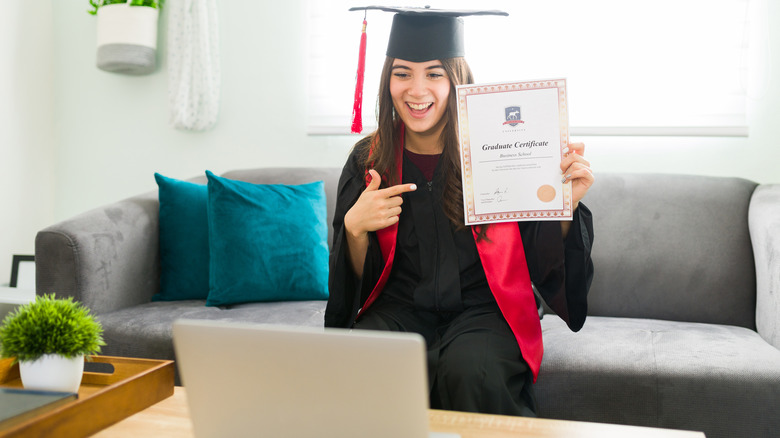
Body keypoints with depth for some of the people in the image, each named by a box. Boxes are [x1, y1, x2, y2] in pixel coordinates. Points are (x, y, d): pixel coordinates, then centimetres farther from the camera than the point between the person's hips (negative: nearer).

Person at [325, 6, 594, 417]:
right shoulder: (368, 161, 3)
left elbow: (545, 259, -4)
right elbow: (357, 278, 4)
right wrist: (354, 228, -16)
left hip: (483, 306, -1)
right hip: (401, 308, 2)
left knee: (468, 370, -33)